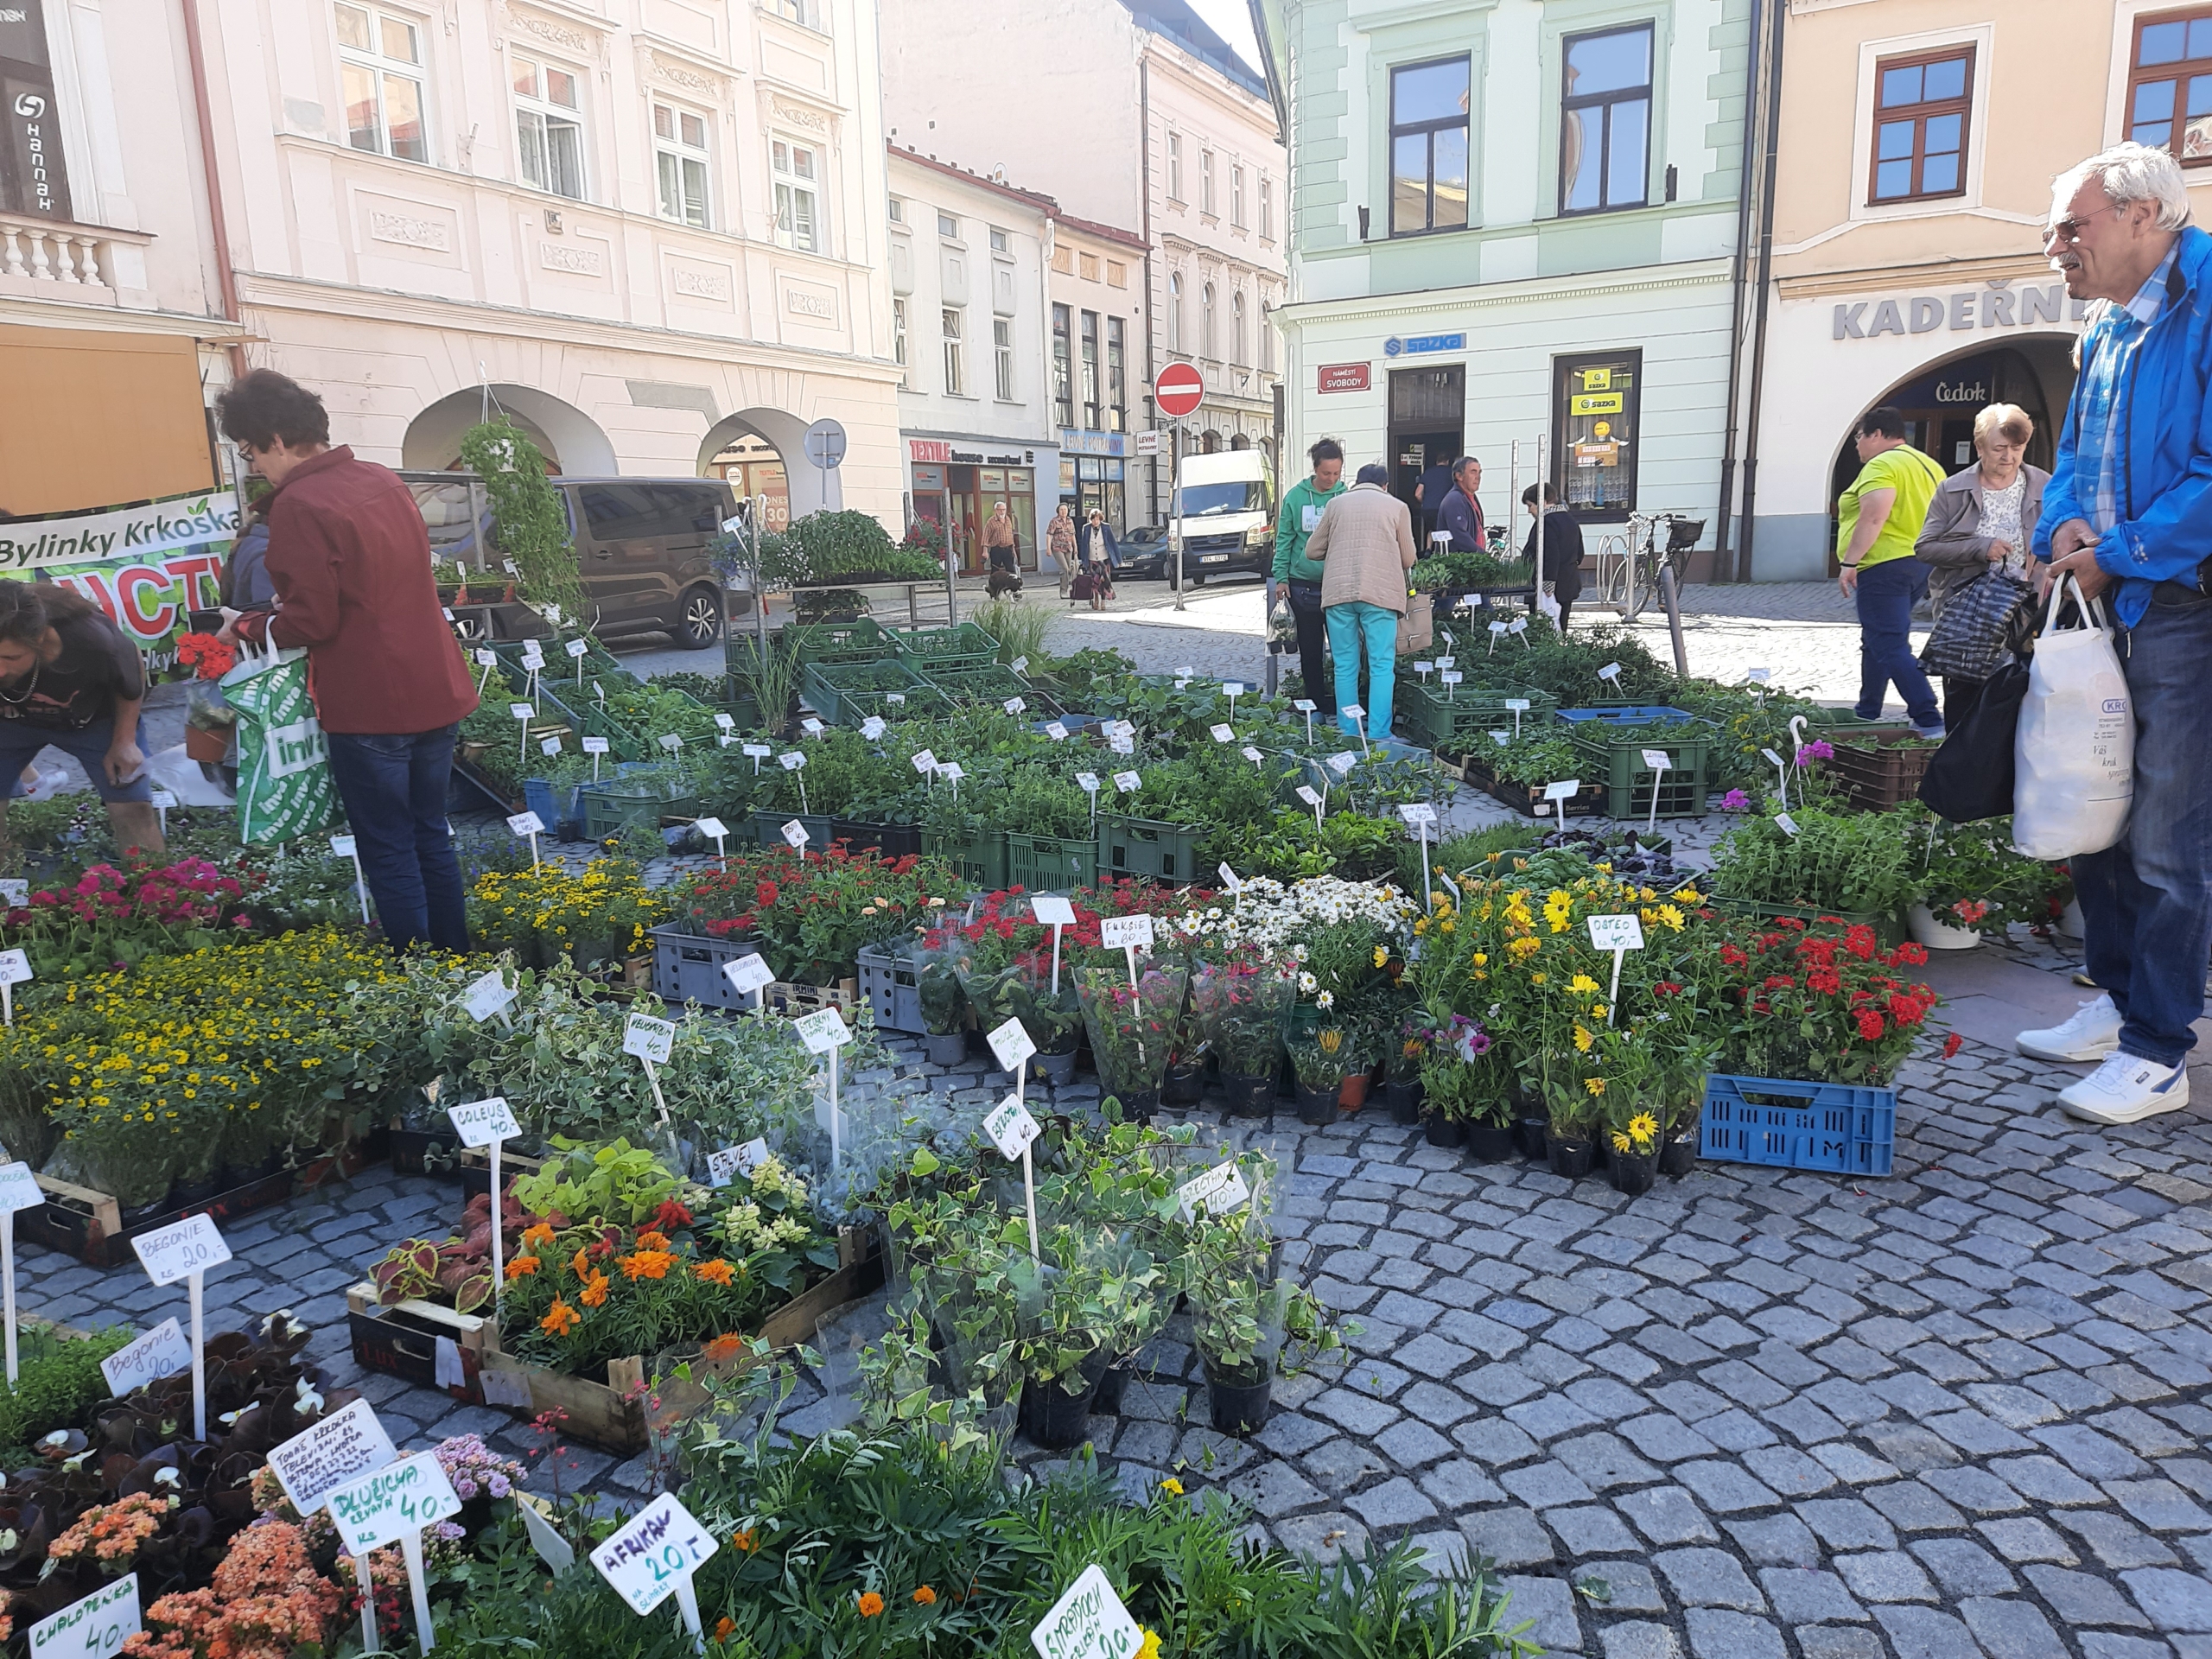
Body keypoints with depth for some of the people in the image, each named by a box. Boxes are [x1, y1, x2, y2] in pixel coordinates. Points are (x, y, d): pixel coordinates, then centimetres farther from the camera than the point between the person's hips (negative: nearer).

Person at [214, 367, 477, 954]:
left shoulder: (299, 505, -16)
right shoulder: (382, 480, 9)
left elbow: (311, 622, -16)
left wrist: (247, 625, 2)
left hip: (371, 707, -8)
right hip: (437, 691, 8)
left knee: (390, 854, 3)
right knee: (432, 838, 17)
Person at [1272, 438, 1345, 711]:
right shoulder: (1296, 496, -1)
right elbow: (1284, 539, 4)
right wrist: (1281, 577, -1)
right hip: (1303, 583, 1)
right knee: (1310, 647, 10)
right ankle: (1317, 703, 21)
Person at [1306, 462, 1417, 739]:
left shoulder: (1337, 503, 13)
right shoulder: (1397, 507, 9)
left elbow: (1313, 551, 15)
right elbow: (1408, 559, 10)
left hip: (1338, 592, 2)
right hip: (1381, 592, -2)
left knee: (1345, 667, 7)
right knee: (1381, 667, 1)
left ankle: (1348, 733, 9)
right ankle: (1378, 734, -3)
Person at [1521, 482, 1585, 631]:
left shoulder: (1546, 522, -15)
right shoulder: (1570, 519, 15)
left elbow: (1551, 558, -23)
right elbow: (1579, 554, 21)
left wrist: (1548, 585, -24)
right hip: (1570, 586, 10)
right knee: (1560, 629, 13)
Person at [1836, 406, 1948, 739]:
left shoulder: (1881, 466, -11)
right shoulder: (1928, 466, 18)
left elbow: (1874, 517, -24)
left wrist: (1849, 562, -24)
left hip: (1885, 566, -10)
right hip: (1920, 566, 10)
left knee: (1890, 647, -11)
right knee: (1876, 641, 20)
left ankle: (1929, 721, -18)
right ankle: (1868, 714, 27)